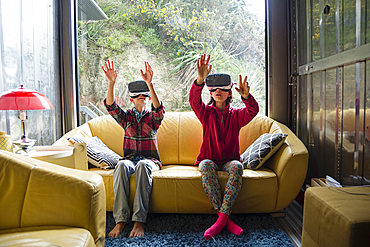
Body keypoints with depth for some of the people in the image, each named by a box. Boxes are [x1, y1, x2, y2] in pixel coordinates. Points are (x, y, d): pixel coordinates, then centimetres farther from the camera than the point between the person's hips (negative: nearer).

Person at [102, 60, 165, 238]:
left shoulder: (153, 117, 8)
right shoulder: (126, 117, 13)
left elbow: (159, 108, -17)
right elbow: (111, 107, -6)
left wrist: (149, 83, -30)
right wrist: (111, 83, -23)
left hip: (150, 160, -1)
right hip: (130, 158, 2)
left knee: (142, 166, -37)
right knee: (121, 165, -34)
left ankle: (139, 221, -37)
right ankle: (120, 219, -35)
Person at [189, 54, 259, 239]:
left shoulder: (236, 115, 7)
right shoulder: (206, 112, 6)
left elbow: (253, 111, -15)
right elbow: (194, 100, -17)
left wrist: (246, 96, -39)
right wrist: (200, 80, -38)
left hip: (229, 160, 1)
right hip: (209, 159, 0)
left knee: (237, 166, -33)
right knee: (206, 166, -34)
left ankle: (221, 218, -32)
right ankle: (226, 218, -32)